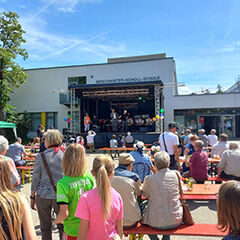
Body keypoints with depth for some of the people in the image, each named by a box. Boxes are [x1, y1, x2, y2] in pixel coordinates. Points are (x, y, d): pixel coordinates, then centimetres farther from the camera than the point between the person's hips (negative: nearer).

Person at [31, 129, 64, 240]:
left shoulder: (41, 156, -4)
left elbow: (35, 178, -1)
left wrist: (32, 197, 9)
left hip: (43, 195, 1)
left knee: (45, 227, 15)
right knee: (62, 225, 11)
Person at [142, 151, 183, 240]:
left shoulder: (149, 179, -16)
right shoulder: (176, 174, -8)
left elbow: (144, 194, 4)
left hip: (156, 223, -2)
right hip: (176, 221, 2)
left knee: (144, 219, 30)